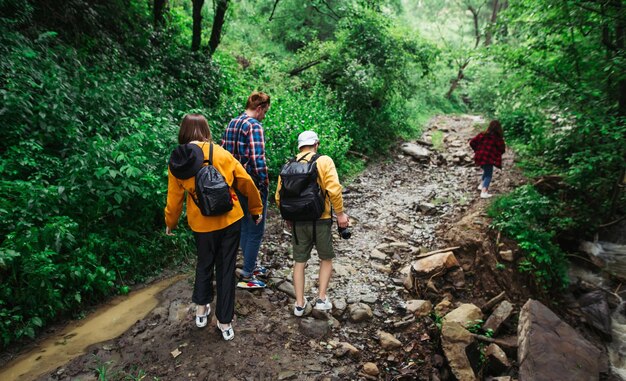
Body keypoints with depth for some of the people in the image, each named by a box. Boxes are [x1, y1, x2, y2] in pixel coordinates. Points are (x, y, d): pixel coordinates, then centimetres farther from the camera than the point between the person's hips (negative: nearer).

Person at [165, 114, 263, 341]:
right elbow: (245, 181, -6)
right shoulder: (219, 153, -10)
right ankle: (224, 322, 20)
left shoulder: (176, 163, -4)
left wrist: (170, 224, 22)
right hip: (230, 219, -2)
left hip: (201, 224, 2)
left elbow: (174, 198, 4)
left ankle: (201, 310, 37)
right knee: (226, 268, 10)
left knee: (204, 264, 26)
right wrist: (256, 208, 8)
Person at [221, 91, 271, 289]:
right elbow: (258, 160, -25)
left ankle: (251, 266, 35)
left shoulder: (231, 124, 10)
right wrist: (265, 183, -14)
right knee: (256, 231, 3)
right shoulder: (254, 125, -17)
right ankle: (246, 277, 11)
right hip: (253, 186, -9)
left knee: (245, 227, 20)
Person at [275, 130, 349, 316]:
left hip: (297, 222, 3)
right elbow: (334, 190, -17)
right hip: (320, 220, -3)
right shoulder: (324, 161, -6)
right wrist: (340, 213, -7)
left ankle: (299, 304, 20)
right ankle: (322, 298, 15)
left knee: (299, 261, 16)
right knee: (326, 259, 18)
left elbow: (279, 196, 5)